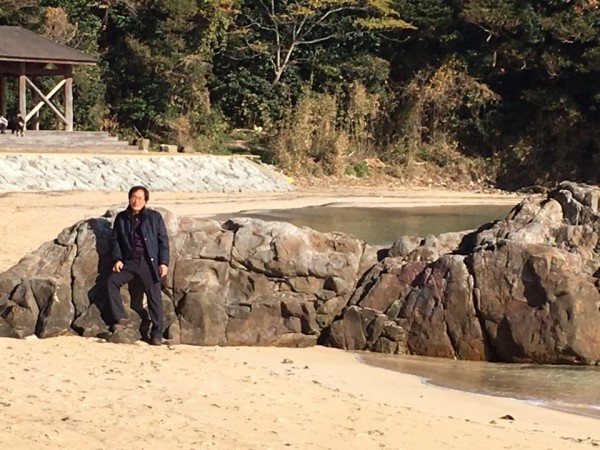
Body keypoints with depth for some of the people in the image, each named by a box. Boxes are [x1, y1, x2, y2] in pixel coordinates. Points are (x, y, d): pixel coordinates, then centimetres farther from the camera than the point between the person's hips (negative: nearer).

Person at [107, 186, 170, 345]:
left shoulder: (154, 217, 2)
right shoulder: (121, 218, 9)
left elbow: (163, 240, 2)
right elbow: (115, 239, 12)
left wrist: (164, 262, -6)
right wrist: (117, 259, -3)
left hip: (149, 262, -2)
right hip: (129, 261, 2)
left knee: (154, 297, -5)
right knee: (112, 280, -21)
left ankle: (157, 333, 3)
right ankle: (121, 318, -14)